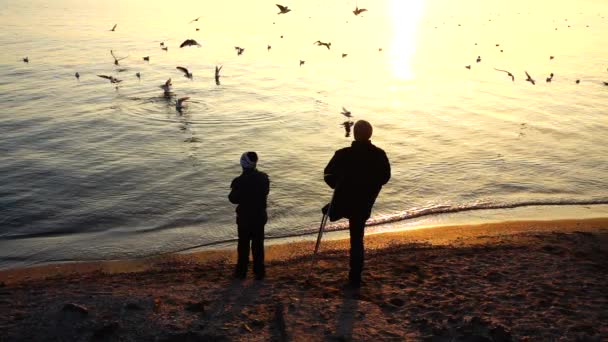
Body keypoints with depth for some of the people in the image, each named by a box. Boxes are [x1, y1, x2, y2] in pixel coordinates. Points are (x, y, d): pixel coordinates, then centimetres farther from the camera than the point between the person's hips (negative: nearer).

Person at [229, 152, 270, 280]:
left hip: (244, 217, -3)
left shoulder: (239, 181, -20)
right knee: (258, 245, 13)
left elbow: (233, 199, -12)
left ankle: (241, 271, 19)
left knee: (243, 245, 11)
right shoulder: (264, 178, -6)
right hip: (260, 216, 3)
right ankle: (259, 272, 19)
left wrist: (233, 190, 5)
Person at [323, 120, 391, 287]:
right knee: (357, 239, 11)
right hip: (364, 204, 3)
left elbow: (329, 176, -8)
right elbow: (385, 177, 5)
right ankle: (355, 278, 16)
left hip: (342, 202, -3)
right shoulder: (379, 155, -8)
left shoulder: (343, 155, -16)